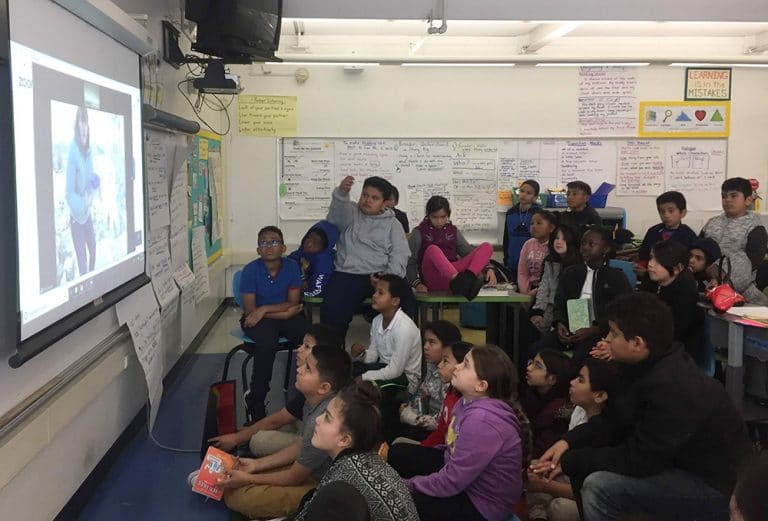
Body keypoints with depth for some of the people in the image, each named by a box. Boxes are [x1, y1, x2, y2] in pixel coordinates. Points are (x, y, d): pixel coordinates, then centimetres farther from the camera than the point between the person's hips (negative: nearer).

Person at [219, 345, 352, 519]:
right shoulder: (316, 400, -7)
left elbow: (293, 478, -19)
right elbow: (301, 447, 10)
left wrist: (248, 479, -6)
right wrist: (256, 464, 8)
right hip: (310, 469, 9)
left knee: (235, 496, -12)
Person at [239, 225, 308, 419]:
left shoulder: (292, 267, -4)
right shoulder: (250, 270, -12)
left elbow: (293, 303, -6)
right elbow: (249, 310, -13)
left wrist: (264, 309, -19)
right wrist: (284, 311, -14)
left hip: (286, 316, 3)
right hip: (256, 318, -3)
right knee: (268, 340, -36)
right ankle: (256, 400, -20)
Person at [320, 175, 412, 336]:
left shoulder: (392, 224, 17)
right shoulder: (351, 213, 15)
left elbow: (400, 254, 5)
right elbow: (336, 216, -9)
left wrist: (388, 276, -16)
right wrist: (341, 193, -31)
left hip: (380, 276, 1)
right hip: (347, 274, 0)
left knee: (407, 303, -26)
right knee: (332, 314, -26)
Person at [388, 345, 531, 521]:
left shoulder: (482, 421, -34)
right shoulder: (469, 401, -5)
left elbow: (451, 482, -28)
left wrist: (408, 485, -15)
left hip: (482, 503, -9)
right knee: (397, 453, 11)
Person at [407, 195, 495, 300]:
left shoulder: (453, 231, 19)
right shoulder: (419, 233, 8)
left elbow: (471, 253, 17)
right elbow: (409, 262, 2)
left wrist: (487, 269, -2)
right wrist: (416, 283, -15)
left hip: (454, 274, 4)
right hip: (433, 279, -4)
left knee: (486, 247, -12)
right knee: (432, 249, -34)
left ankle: (468, 278, -40)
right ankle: (462, 283, -55)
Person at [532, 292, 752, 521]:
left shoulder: (673, 389, -31)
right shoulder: (647, 365, -2)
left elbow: (639, 460, -26)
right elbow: (613, 420, 5)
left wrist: (571, 462, -18)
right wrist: (568, 442, -10)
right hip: (679, 462, 9)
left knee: (599, 486, -23)